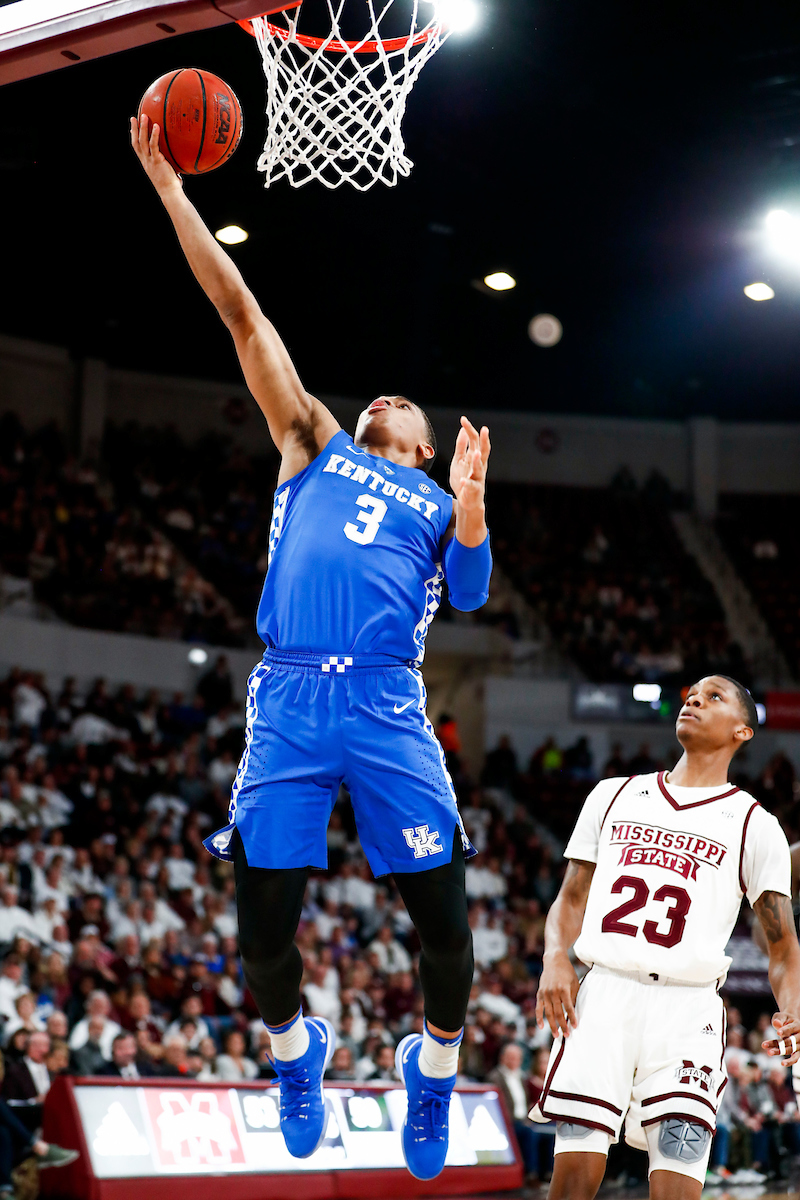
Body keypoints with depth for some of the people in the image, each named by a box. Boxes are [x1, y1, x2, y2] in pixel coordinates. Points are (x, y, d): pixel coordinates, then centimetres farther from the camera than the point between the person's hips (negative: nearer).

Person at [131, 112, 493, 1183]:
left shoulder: (438, 502, 23)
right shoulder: (314, 448, 22)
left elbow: (470, 594, 4)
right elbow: (240, 312, 17)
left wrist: (469, 500, -10)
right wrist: (169, 187, 15)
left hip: (388, 706, 0)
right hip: (287, 701, 0)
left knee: (443, 919, -5)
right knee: (264, 926, -3)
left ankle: (435, 1065, 21)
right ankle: (295, 1048, 26)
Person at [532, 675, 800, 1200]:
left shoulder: (755, 825, 10)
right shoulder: (614, 795, 18)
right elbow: (572, 899, 19)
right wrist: (556, 957, -2)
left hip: (687, 1006, -2)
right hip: (603, 995, 2)